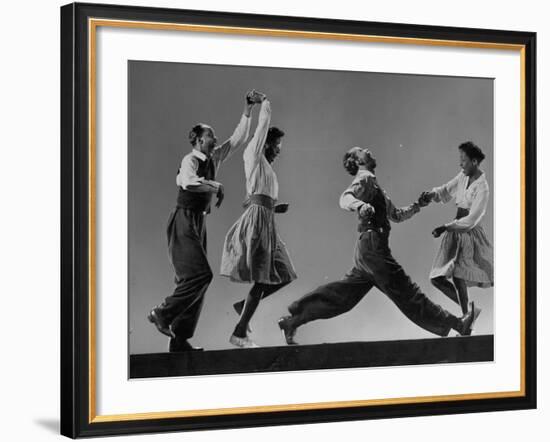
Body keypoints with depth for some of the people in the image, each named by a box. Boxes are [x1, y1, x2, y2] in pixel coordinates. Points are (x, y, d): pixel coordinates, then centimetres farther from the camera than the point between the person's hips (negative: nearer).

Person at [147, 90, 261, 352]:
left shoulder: (214, 159, 12)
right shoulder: (190, 160, -12)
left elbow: (238, 139, 16)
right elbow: (189, 181, -35)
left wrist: (248, 110, 8)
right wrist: (216, 186, -23)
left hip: (199, 223, 8)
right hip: (184, 221, -8)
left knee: (193, 279, 5)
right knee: (200, 275, -17)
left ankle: (180, 339, 7)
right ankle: (163, 313, -4)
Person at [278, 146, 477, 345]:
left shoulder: (373, 183, 25)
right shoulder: (364, 177, -3)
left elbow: (396, 215, 32)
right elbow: (345, 197, -23)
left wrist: (416, 206, 22)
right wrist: (360, 205, -42)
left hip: (367, 248, 10)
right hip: (372, 245, -10)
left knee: (343, 294, 10)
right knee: (405, 292, -5)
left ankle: (292, 320, 10)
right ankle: (455, 324, -1)